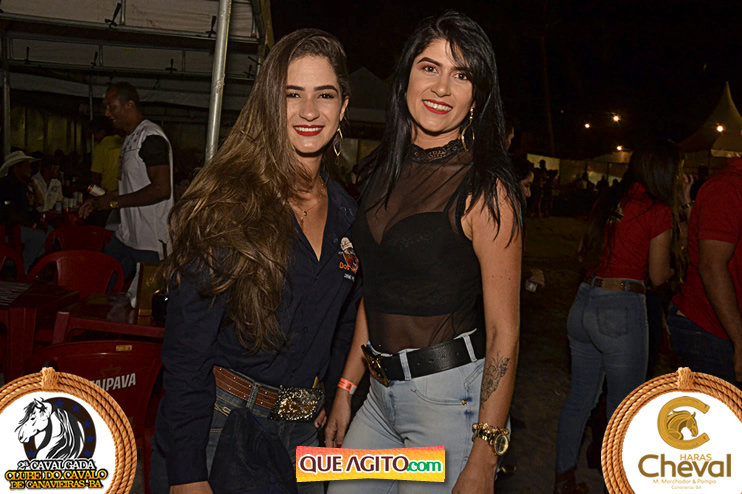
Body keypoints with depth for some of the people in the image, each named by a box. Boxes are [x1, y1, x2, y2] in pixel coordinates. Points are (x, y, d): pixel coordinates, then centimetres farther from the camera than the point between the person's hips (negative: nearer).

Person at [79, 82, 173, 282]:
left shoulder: (151, 138, -15)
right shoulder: (131, 139, 17)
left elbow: (162, 189, -24)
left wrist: (115, 202, -16)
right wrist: (99, 201, 13)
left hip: (150, 243, -9)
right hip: (126, 236, 10)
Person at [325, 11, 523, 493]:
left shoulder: (485, 191, -15)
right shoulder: (388, 172, 5)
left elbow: (503, 332, -15)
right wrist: (346, 389, 11)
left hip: (451, 395, -6)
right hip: (382, 393, 6)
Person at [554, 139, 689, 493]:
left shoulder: (607, 202, 10)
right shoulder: (659, 210, -8)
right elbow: (658, 276, -4)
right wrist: (675, 254, 14)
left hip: (583, 305, 7)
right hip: (622, 311, -7)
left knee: (579, 398, 18)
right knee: (622, 410, 8)